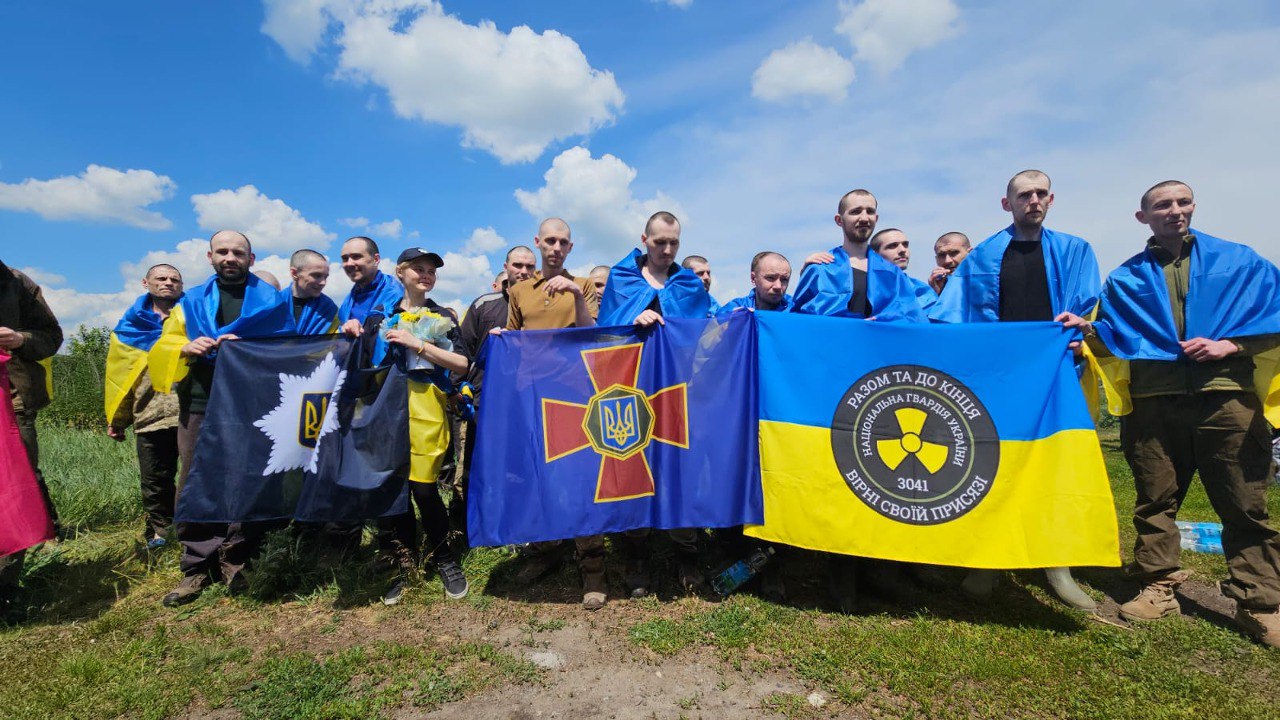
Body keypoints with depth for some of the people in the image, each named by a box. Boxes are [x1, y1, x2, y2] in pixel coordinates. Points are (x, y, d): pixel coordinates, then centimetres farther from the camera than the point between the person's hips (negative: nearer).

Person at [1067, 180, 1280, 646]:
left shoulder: (1239, 262, 11)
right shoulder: (1126, 279, 14)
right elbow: (1117, 339, 11)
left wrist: (1228, 345, -9)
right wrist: (1087, 330, -9)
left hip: (1227, 397, -1)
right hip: (1153, 401, 1)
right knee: (1155, 500, 6)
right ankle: (1158, 587, 17)